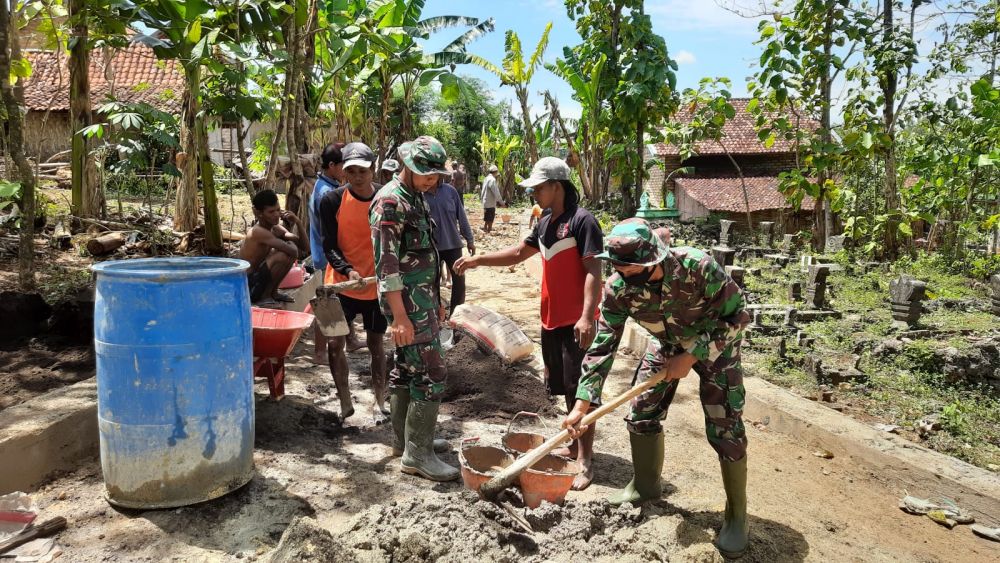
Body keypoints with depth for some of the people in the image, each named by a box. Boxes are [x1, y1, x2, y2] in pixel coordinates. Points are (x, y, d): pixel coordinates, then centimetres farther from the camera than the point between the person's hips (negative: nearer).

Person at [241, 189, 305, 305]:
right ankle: (265, 296, -8)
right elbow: (294, 252, -31)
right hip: (248, 287, -9)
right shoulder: (259, 232, -23)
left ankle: (272, 291, 11)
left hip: (257, 277, 9)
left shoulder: (276, 228, 3)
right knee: (284, 255, -27)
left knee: (290, 246, 7)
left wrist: (298, 222, -12)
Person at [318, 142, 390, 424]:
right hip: (341, 284, 0)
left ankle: (379, 403, 23)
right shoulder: (332, 201, -8)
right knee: (335, 343, -1)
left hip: (377, 285, 0)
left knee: (376, 345, 10)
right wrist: (348, 270, -24)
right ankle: (345, 402, 17)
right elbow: (329, 245, -8)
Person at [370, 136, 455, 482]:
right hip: (408, 303, -10)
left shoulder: (416, 198, 14)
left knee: (407, 369, 16)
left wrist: (436, 299, 20)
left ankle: (406, 438, 28)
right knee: (431, 373, -8)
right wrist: (399, 316, -23)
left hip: (422, 299, 10)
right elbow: (386, 263, -21)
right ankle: (417, 454, 1)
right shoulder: (390, 201, -15)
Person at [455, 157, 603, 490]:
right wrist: (477, 260, 17)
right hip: (551, 320, 8)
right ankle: (575, 446, 31)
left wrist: (587, 316, -26)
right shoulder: (545, 224, 13)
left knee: (580, 389, -4)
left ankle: (585, 462, 3)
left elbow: (593, 271, -18)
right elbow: (518, 253, 24)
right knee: (565, 388, 16)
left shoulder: (582, 221, -12)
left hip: (577, 322, -8)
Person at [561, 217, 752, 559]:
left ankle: (736, 515, 15)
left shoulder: (698, 268, -37)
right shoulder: (617, 289, -26)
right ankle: (645, 486, 30)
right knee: (641, 414, 4)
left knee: (725, 429, -7)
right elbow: (603, 345, -23)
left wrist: (692, 356, -27)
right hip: (667, 344, 4)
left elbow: (737, 316, -24)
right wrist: (582, 405, -28)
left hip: (716, 345, -3)